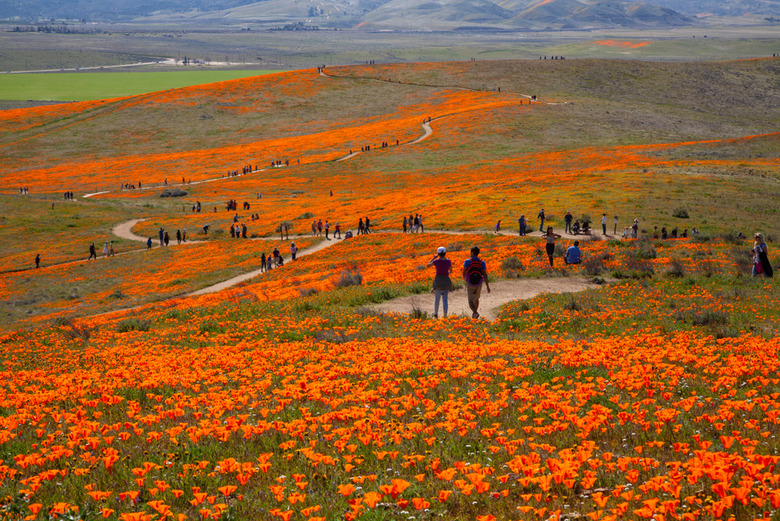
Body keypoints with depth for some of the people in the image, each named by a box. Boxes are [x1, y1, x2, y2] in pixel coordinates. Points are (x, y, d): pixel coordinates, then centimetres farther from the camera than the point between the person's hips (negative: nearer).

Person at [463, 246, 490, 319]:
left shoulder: (467, 261, -12)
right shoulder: (482, 262, -6)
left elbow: (464, 273, -3)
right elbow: (485, 275, -9)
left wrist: (465, 279, 20)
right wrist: (488, 286, -5)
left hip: (470, 284, -3)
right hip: (479, 285, 3)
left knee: (471, 301, 1)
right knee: (476, 298, 28)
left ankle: (475, 313, -26)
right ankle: (474, 313, 39)